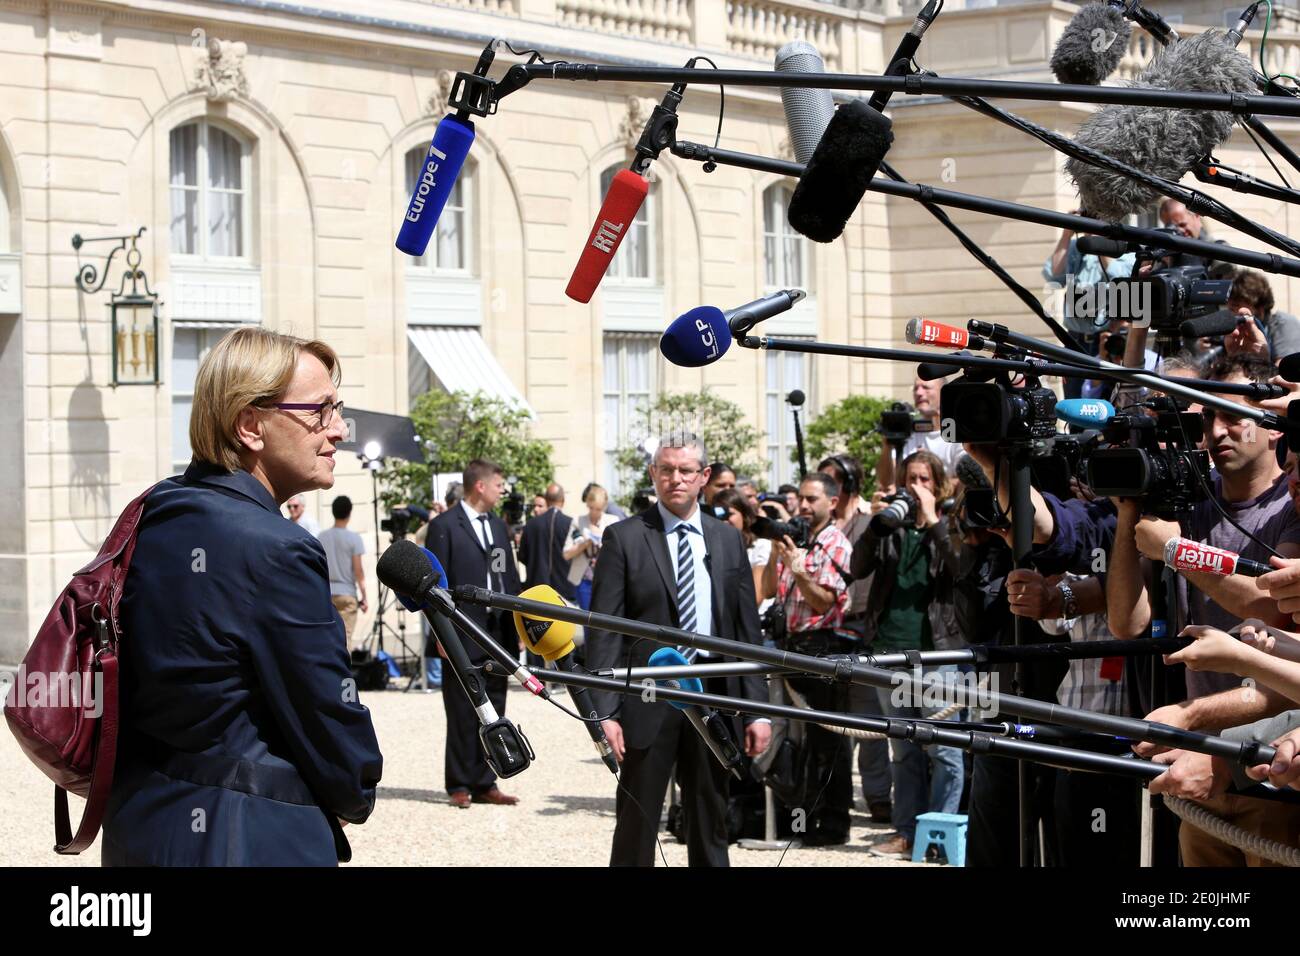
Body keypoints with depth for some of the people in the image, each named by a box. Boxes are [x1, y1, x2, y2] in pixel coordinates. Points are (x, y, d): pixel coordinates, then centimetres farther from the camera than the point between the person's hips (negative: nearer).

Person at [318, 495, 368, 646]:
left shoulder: (321, 537, 4)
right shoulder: (353, 538, -7)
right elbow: (358, 570, -8)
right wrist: (364, 597, -2)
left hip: (325, 594, 3)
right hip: (347, 594, -3)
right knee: (345, 636, -3)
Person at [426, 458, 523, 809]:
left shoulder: (498, 526, 15)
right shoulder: (444, 526, -5)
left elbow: (511, 578, 16)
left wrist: (518, 624, 10)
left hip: (499, 633, 6)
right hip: (464, 637, -6)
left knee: (493, 712, 8)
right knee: (462, 714, 0)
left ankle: (485, 783, 13)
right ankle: (459, 785, 6)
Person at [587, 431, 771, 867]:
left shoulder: (728, 540, 10)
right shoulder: (624, 538, -1)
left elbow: (747, 629, 10)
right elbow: (603, 631, -4)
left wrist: (757, 709, 4)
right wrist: (606, 711, -12)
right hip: (649, 702, -3)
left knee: (711, 830, 10)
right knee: (636, 829, 1)